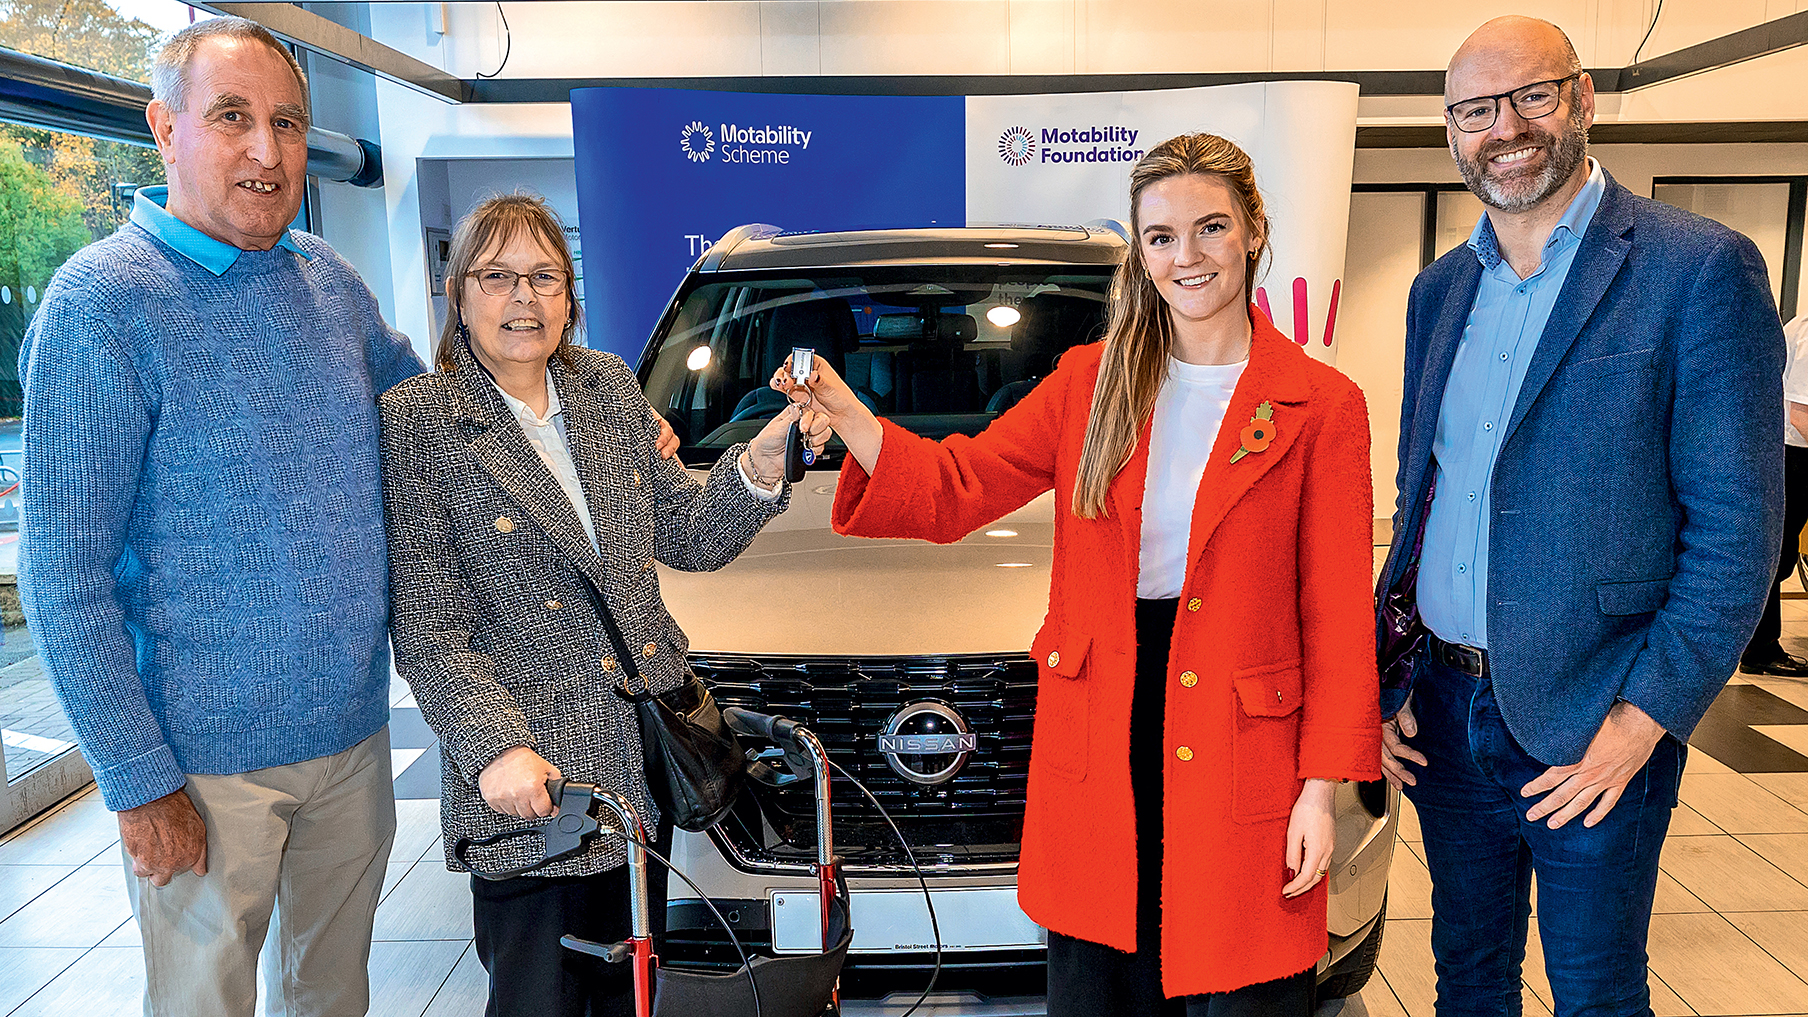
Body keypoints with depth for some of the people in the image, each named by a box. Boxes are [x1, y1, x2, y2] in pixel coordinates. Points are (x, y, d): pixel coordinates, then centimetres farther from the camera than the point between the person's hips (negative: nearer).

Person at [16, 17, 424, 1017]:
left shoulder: (331, 280, 3)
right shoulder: (102, 303, -15)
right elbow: (63, 576, -15)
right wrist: (138, 782, -15)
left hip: (353, 730, 5)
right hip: (207, 762, -5)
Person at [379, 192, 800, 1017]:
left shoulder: (610, 387, 7)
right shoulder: (416, 420, -8)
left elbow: (688, 538, 6)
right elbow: (426, 629, -11)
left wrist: (760, 460, -11)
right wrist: (496, 748, -22)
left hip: (645, 762, 5)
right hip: (525, 783, -4)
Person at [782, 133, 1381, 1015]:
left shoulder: (1322, 406, -2)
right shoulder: (1090, 381, 6)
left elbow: (1338, 617, -3)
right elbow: (955, 489, 1)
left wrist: (1323, 787, -8)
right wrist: (845, 415, -15)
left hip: (1237, 754, -2)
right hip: (1095, 745, 3)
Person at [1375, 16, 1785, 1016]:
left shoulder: (1703, 270, -9)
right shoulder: (1439, 290, 8)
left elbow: (1737, 529, -11)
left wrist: (1643, 719, -16)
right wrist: (1390, 677, 6)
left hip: (1592, 732, -4)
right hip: (1441, 710, 5)